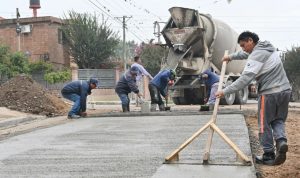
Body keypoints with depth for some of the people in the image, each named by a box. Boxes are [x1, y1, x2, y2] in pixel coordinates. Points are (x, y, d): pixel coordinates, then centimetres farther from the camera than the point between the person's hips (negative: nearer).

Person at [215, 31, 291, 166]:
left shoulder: (257, 56, -15)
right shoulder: (266, 47, 13)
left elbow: (244, 79, -21)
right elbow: (246, 54, 34)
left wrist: (225, 91, -19)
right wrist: (231, 56, 39)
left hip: (269, 93, -8)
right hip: (285, 90, 8)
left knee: (265, 124, 6)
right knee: (278, 120, 18)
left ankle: (268, 155, 12)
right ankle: (281, 141, -8)